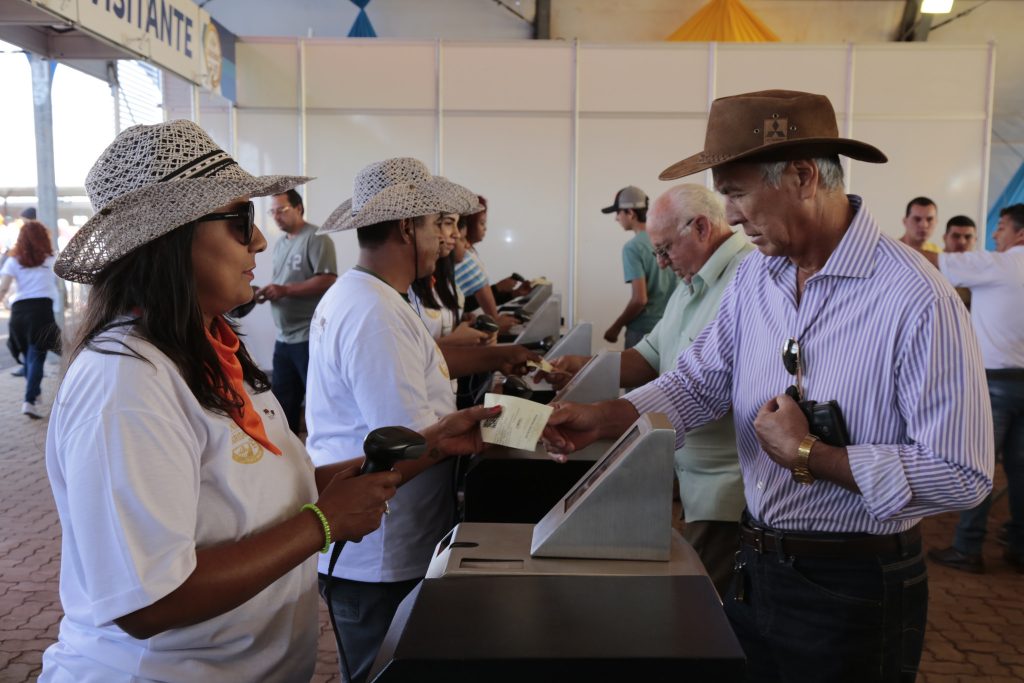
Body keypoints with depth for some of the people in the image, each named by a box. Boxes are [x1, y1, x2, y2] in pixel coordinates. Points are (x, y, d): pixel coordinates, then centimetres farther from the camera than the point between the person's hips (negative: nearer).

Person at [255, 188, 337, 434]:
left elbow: (327, 281, -19)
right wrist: (268, 292, -1)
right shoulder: (280, 244, 17)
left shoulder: (316, 238, -9)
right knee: (281, 401, 14)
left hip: (309, 336, -8)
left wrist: (284, 290, -21)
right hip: (284, 337, 9)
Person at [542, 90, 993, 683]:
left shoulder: (918, 300, -22)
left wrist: (809, 456, -22)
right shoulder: (754, 278, 0)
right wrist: (603, 419, -11)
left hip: (856, 589, -6)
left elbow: (962, 476, -22)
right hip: (756, 567, 6)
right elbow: (699, 382, 3)